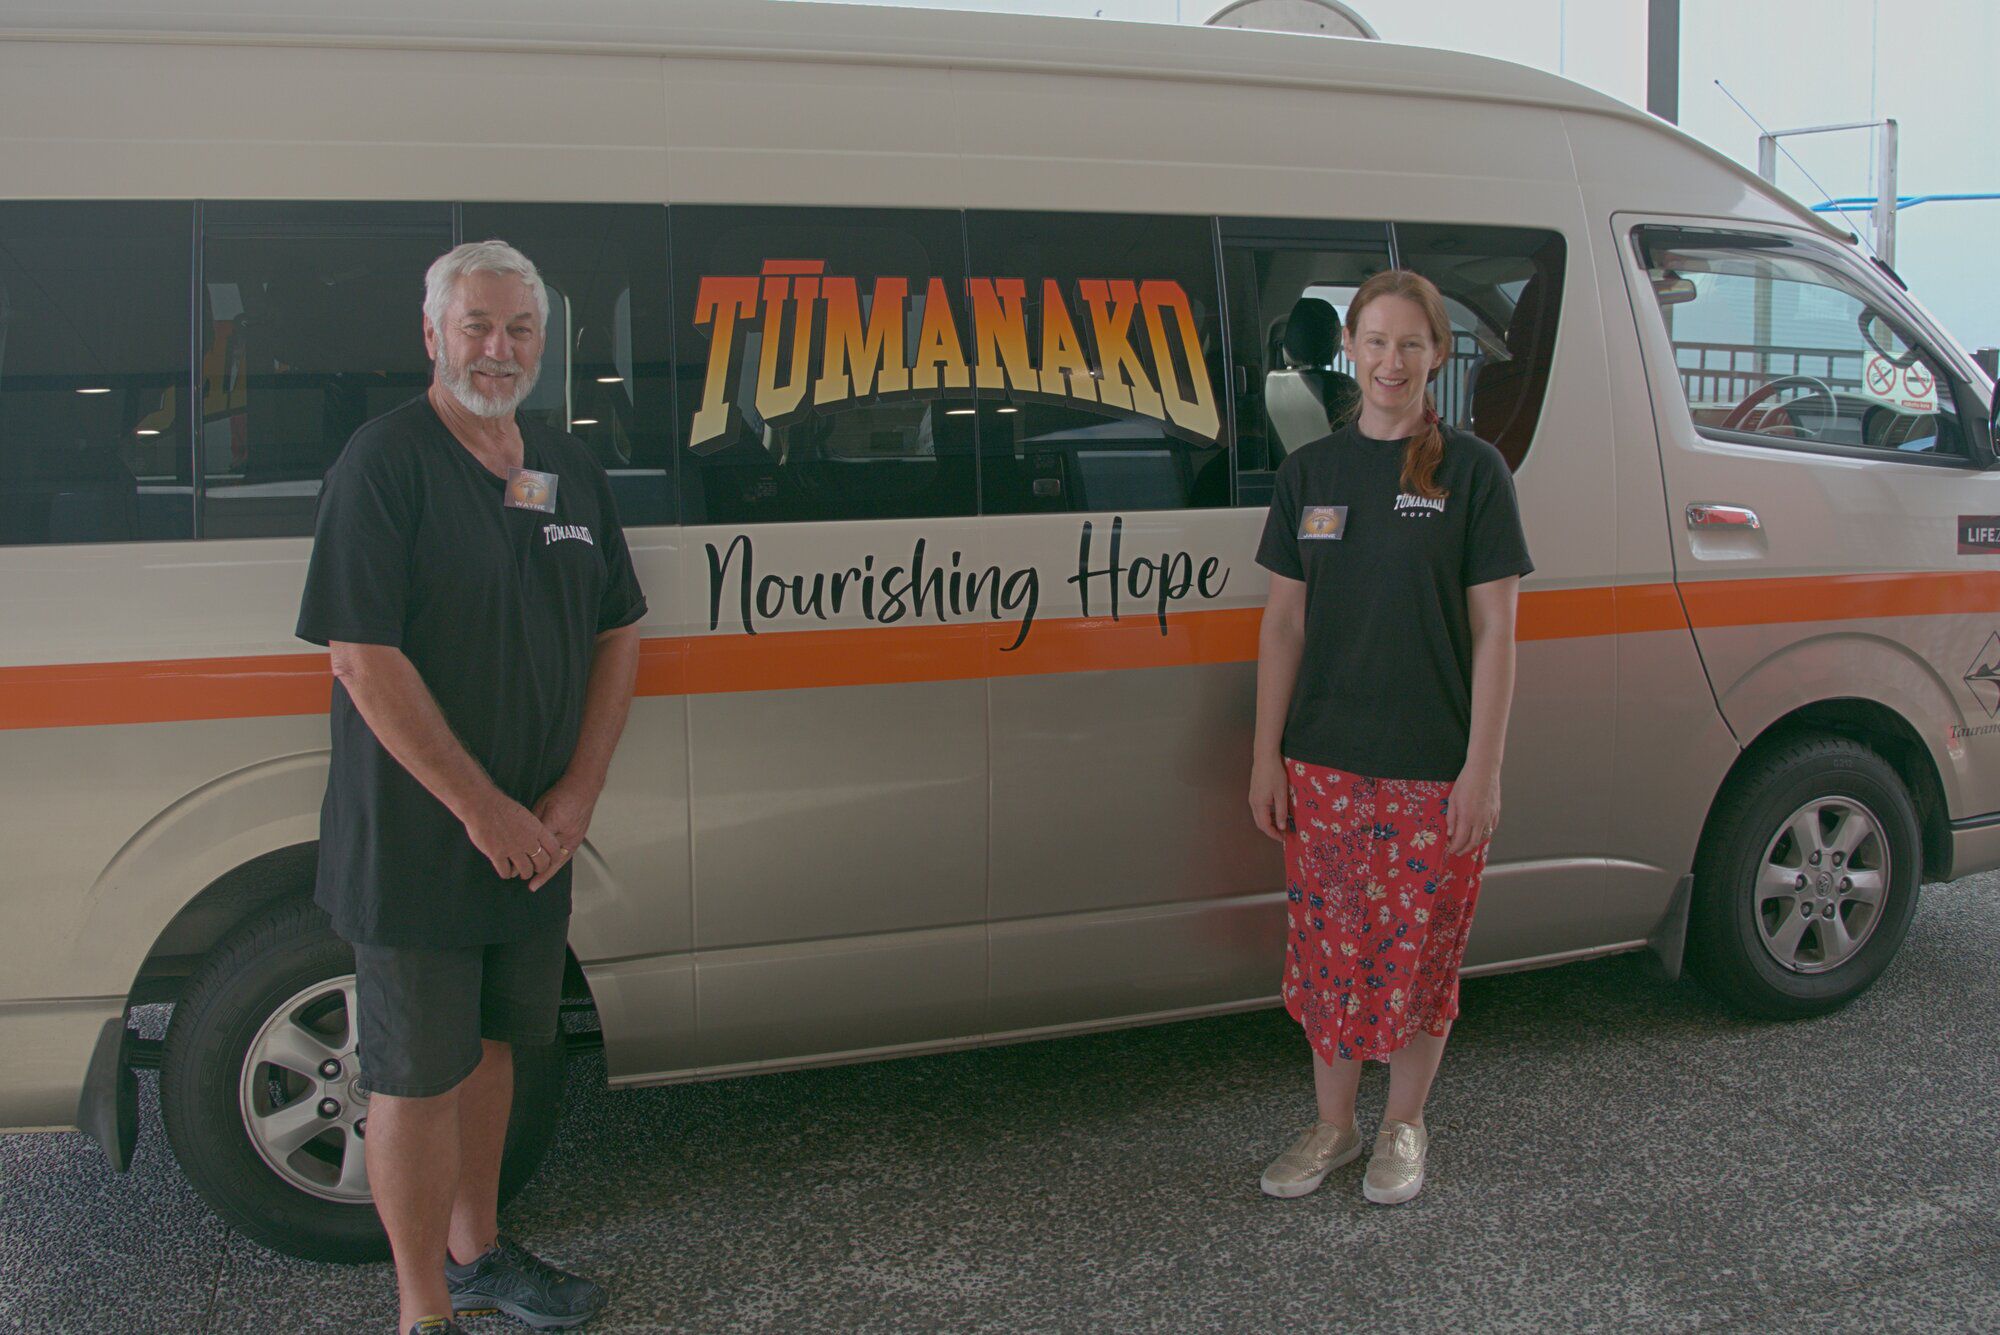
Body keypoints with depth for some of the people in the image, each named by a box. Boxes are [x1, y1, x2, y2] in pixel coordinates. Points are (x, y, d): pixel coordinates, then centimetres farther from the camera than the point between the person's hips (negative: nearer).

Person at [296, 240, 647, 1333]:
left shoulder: (569, 470, 8)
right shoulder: (385, 461, -13)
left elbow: (617, 634, 9)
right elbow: (364, 659, -19)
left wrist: (576, 796, -3)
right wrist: (482, 809, -18)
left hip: (535, 841, 7)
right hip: (412, 847, -6)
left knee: (488, 1045, 20)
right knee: (417, 1077, 5)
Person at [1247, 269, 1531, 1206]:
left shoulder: (1473, 472, -4)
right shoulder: (1311, 471, 6)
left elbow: (1493, 632, -6)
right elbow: (1285, 621, 7)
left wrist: (1483, 768, -11)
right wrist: (1266, 756, 3)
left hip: (1435, 768, -3)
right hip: (1324, 762, 3)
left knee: (1419, 950, 8)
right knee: (1328, 946, 10)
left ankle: (1404, 1127, 28)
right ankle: (1332, 1124, 28)